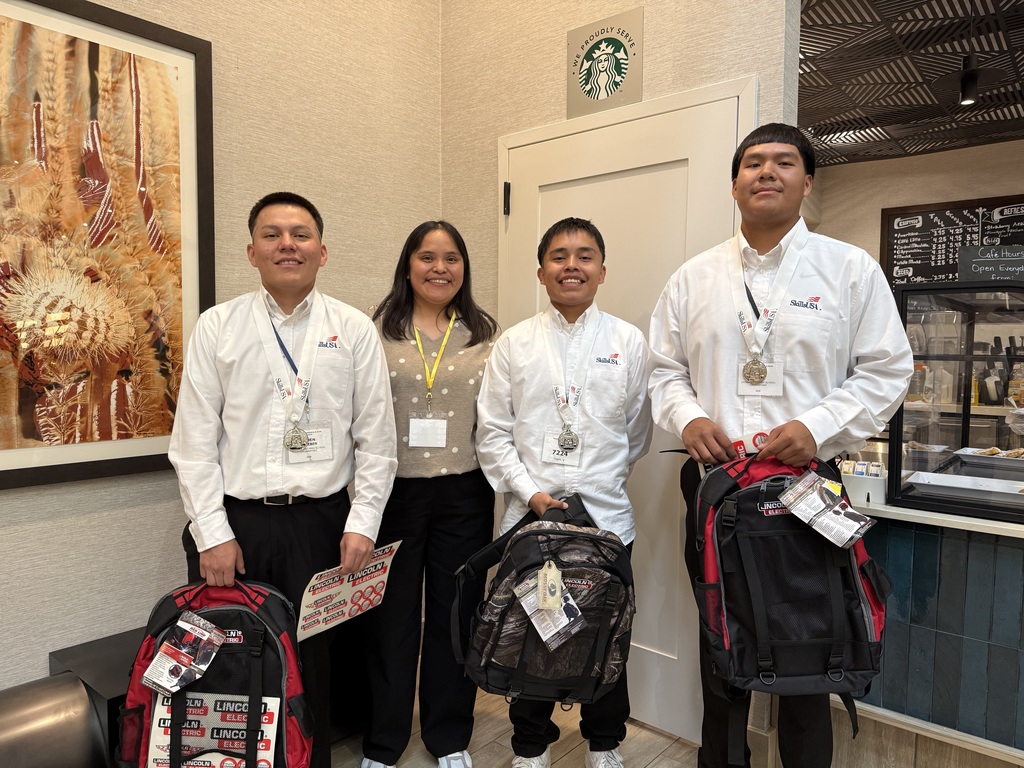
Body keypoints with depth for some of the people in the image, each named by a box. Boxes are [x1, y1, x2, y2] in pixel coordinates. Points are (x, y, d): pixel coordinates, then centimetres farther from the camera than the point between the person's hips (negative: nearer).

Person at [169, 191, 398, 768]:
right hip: (234, 522, 1)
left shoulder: (355, 330, 2)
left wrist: (362, 526, -4)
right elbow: (194, 442, 1)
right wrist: (213, 534, -4)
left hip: (322, 521, 0)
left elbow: (377, 439, 1)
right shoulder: (217, 326, 4)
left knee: (314, 659, 9)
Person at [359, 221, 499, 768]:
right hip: (393, 491, -1)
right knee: (391, 615, 11)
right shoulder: (377, 330, 0)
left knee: (455, 612, 13)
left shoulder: (486, 334, 6)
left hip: (463, 493, 2)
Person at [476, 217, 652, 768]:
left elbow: (636, 432, 8)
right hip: (529, 515, 0)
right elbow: (492, 432, 0)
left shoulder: (628, 342, 3)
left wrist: (602, 484, 9)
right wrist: (530, 491, -8)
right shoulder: (514, 343, 2)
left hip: (605, 515, 0)